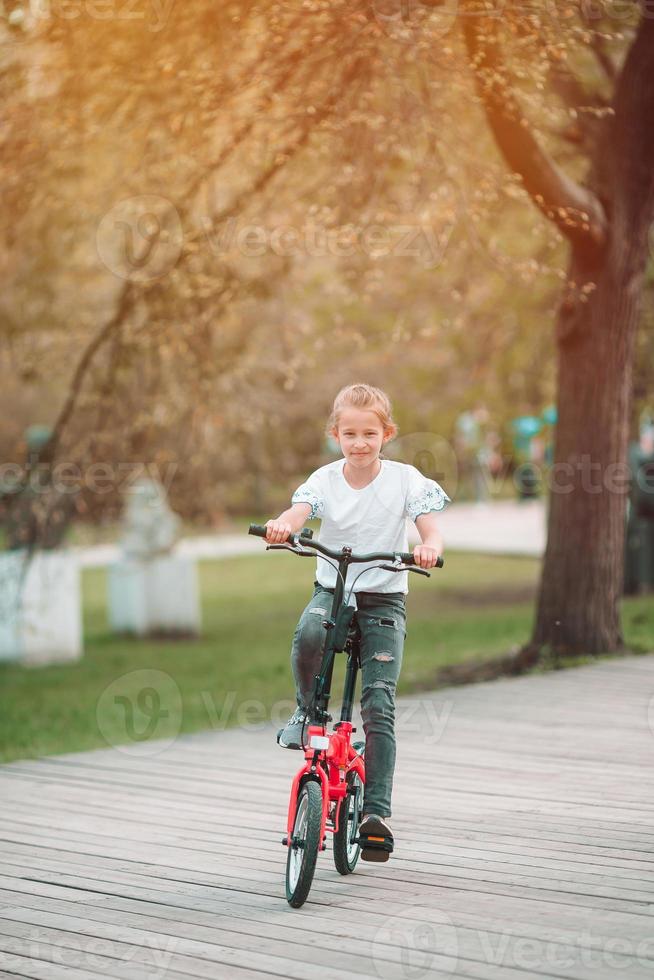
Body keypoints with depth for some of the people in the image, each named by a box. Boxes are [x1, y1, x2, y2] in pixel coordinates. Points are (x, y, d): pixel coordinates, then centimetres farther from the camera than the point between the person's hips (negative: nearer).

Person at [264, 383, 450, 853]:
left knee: (379, 705, -12)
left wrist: (429, 547, -40)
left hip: (384, 599, -1)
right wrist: (282, 526, -46)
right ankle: (307, 712, -7)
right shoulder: (325, 480, -2)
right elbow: (299, 512, -20)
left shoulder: (405, 479, -5)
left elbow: (430, 528, -15)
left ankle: (377, 809, -9)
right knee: (308, 633, -36)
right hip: (331, 589, 1)